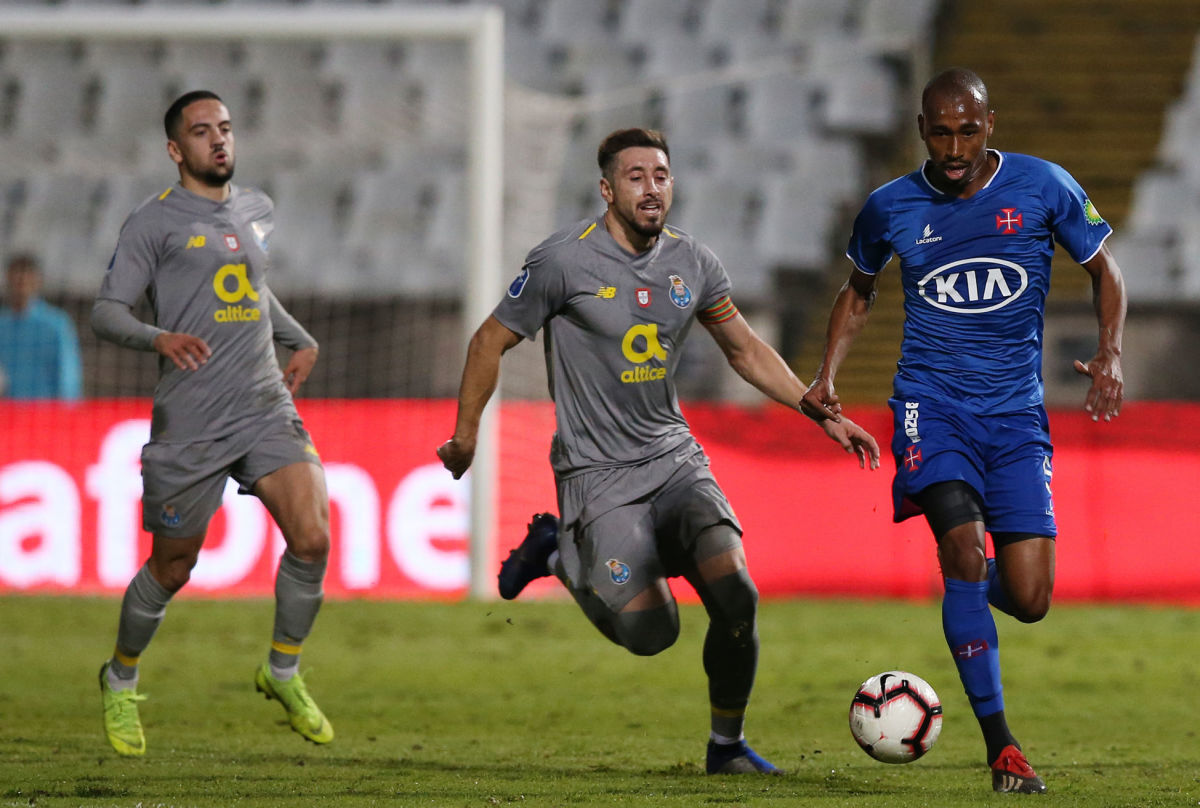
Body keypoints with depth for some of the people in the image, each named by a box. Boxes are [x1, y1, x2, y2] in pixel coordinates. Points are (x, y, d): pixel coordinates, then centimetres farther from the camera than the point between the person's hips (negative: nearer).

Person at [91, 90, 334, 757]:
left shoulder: (256, 210, 16)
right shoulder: (154, 221, -3)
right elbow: (106, 311, -8)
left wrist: (302, 341, 25)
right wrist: (161, 338, -26)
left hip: (266, 411, 5)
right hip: (190, 422, -4)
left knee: (312, 539, -14)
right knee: (171, 568, 5)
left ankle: (282, 672, 8)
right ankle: (121, 682, 31)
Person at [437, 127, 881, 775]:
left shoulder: (692, 262, 3)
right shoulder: (564, 261, -11)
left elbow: (746, 350, 16)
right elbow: (491, 342, 1)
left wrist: (824, 414, 8)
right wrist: (465, 435, 5)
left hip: (674, 460, 4)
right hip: (598, 474, -4)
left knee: (734, 593, -17)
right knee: (649, 631, -13)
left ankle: (727, 746, 4)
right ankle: (557, 554, 16)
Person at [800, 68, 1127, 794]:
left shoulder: (1043, 188, -2)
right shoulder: (891, 208, 1)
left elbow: (1104, 270, 10)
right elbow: (859, 291, 20)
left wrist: (1111, 355, -6)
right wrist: (828, 375, 7)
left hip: (1016, 413, 1)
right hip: (932, 401, -1)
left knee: (1029, 600, -7)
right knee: (963, 542, -25)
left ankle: (969, 588, 34)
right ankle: (1001, 746, -18)